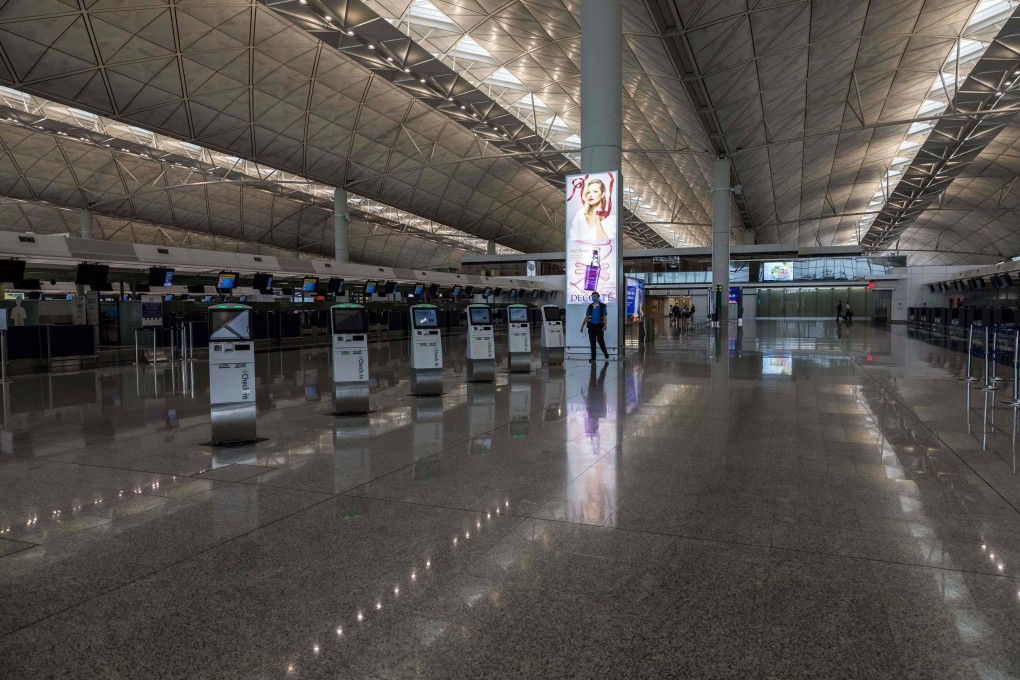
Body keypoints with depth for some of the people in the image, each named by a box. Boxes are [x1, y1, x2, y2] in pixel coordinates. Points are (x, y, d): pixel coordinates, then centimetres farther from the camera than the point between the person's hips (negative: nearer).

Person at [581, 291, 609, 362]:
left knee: (600, 341, -6)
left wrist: (605, 326, -15)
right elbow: (587, 317, 12)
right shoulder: (590, 306, 11)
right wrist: (582, 326, 9)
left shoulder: (602, 306, 1)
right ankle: (593, 357, 9)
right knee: (592, 342, 4)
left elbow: (604, 316, -4)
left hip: (599, 326, -3)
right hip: (591, 326, 3)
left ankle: (606, 353, 18)